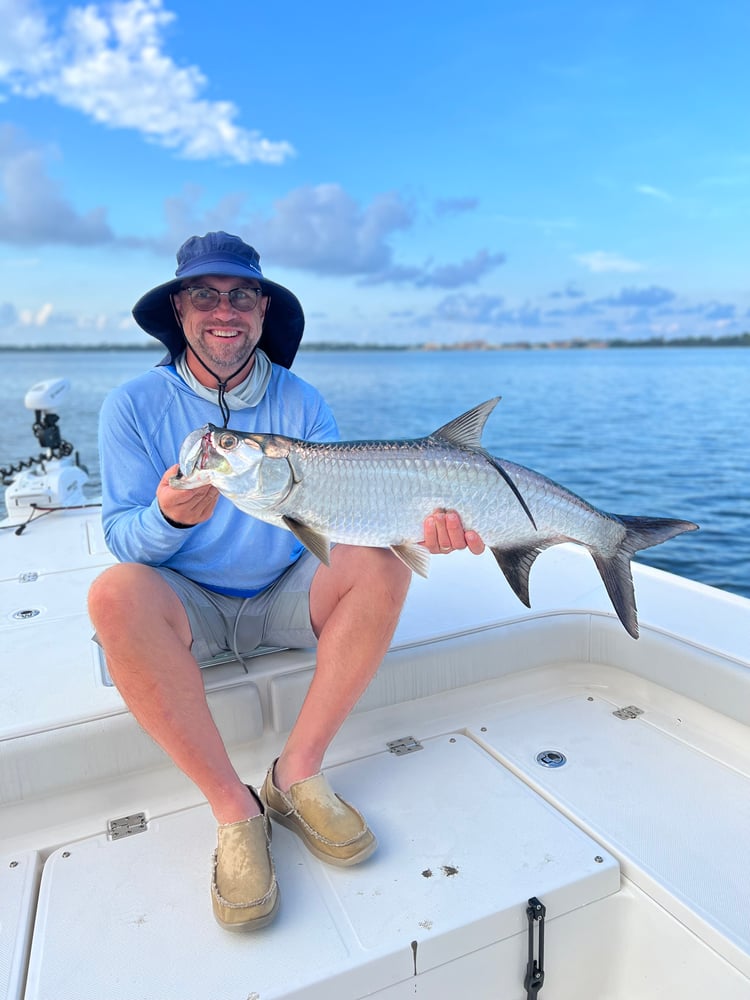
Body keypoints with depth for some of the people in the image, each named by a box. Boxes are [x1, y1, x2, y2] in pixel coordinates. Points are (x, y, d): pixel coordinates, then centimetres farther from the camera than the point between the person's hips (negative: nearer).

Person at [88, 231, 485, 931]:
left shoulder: (300, 401, -1)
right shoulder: (136, 406, -5)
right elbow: (122, 539, -9)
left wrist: (416, 525, -32)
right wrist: (170, 518, -32)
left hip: (284, 596, 2)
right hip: (185, 605, -1)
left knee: (382, 562, -23)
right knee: (115, 592, -32)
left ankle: (298, 772, -17)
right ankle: (232, 808, -21)